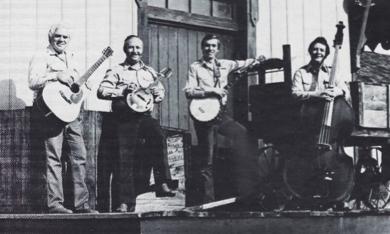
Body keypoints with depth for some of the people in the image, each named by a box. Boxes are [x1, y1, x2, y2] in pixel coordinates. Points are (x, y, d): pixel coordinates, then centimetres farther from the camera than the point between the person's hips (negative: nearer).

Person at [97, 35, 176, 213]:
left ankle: (162, 183, -27)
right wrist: (123, 90, -15)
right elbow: (101, 91, -4)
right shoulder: (116, 71, 7)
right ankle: (125, 203, 0)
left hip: (144, 116, 2)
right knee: (124, 159, -5)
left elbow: (161, 92, 22)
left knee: (158, 136, -29)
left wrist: (157, 93, -2)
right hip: (123, 120, -2)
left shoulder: (149, 72, 19)